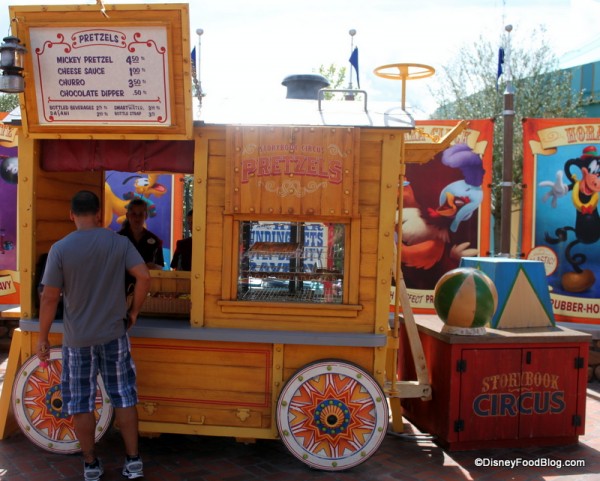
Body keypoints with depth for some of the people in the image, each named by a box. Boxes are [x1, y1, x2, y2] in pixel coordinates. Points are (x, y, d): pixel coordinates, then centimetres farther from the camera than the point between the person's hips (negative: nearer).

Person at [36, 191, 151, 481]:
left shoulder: (60, 248, -9)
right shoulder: (119, 242, -5)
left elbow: (49, 297, -9)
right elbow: (144, 277, -12)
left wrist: (43, 338, 1)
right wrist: (134, 312, 2)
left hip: (77, 339, -1)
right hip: (114, 334, 2)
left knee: (81, 403, 12)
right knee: (124, 397, 11)